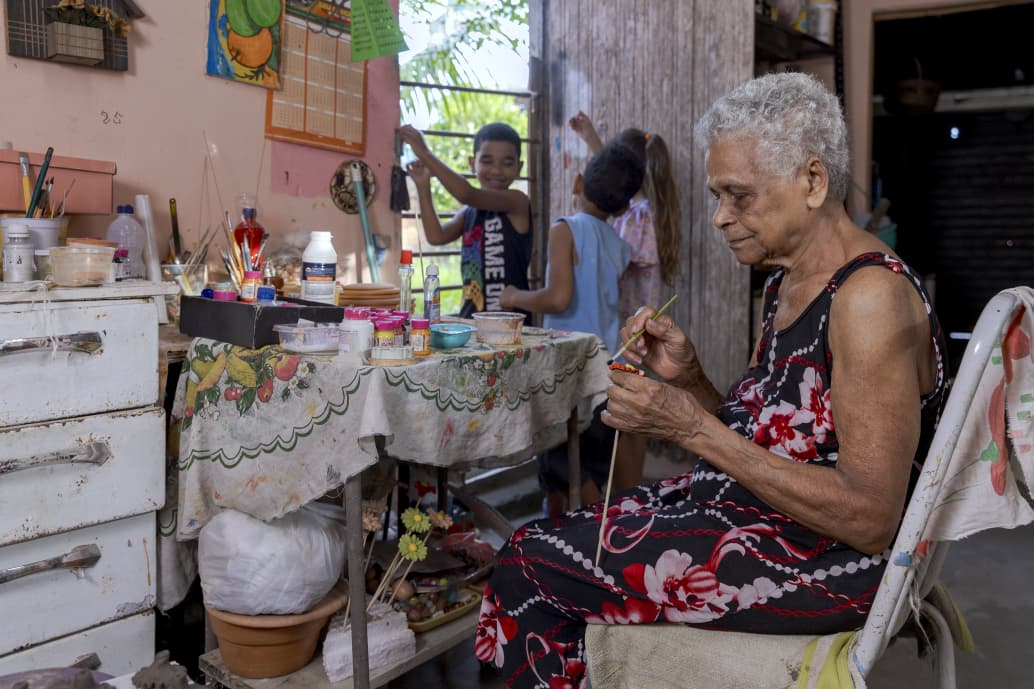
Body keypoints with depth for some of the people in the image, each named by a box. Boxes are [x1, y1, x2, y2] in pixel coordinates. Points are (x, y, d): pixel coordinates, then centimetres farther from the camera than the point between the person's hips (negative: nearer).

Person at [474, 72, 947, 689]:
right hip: (749, 513, 9)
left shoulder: (870, 296, -21)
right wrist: (687, 377, -7)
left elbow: (871, 519, -24)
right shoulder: (786, 281, 8)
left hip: (822, 561, -9)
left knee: (528, 564, -8)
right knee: (541, 541, 9)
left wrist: (694, 428, -26)